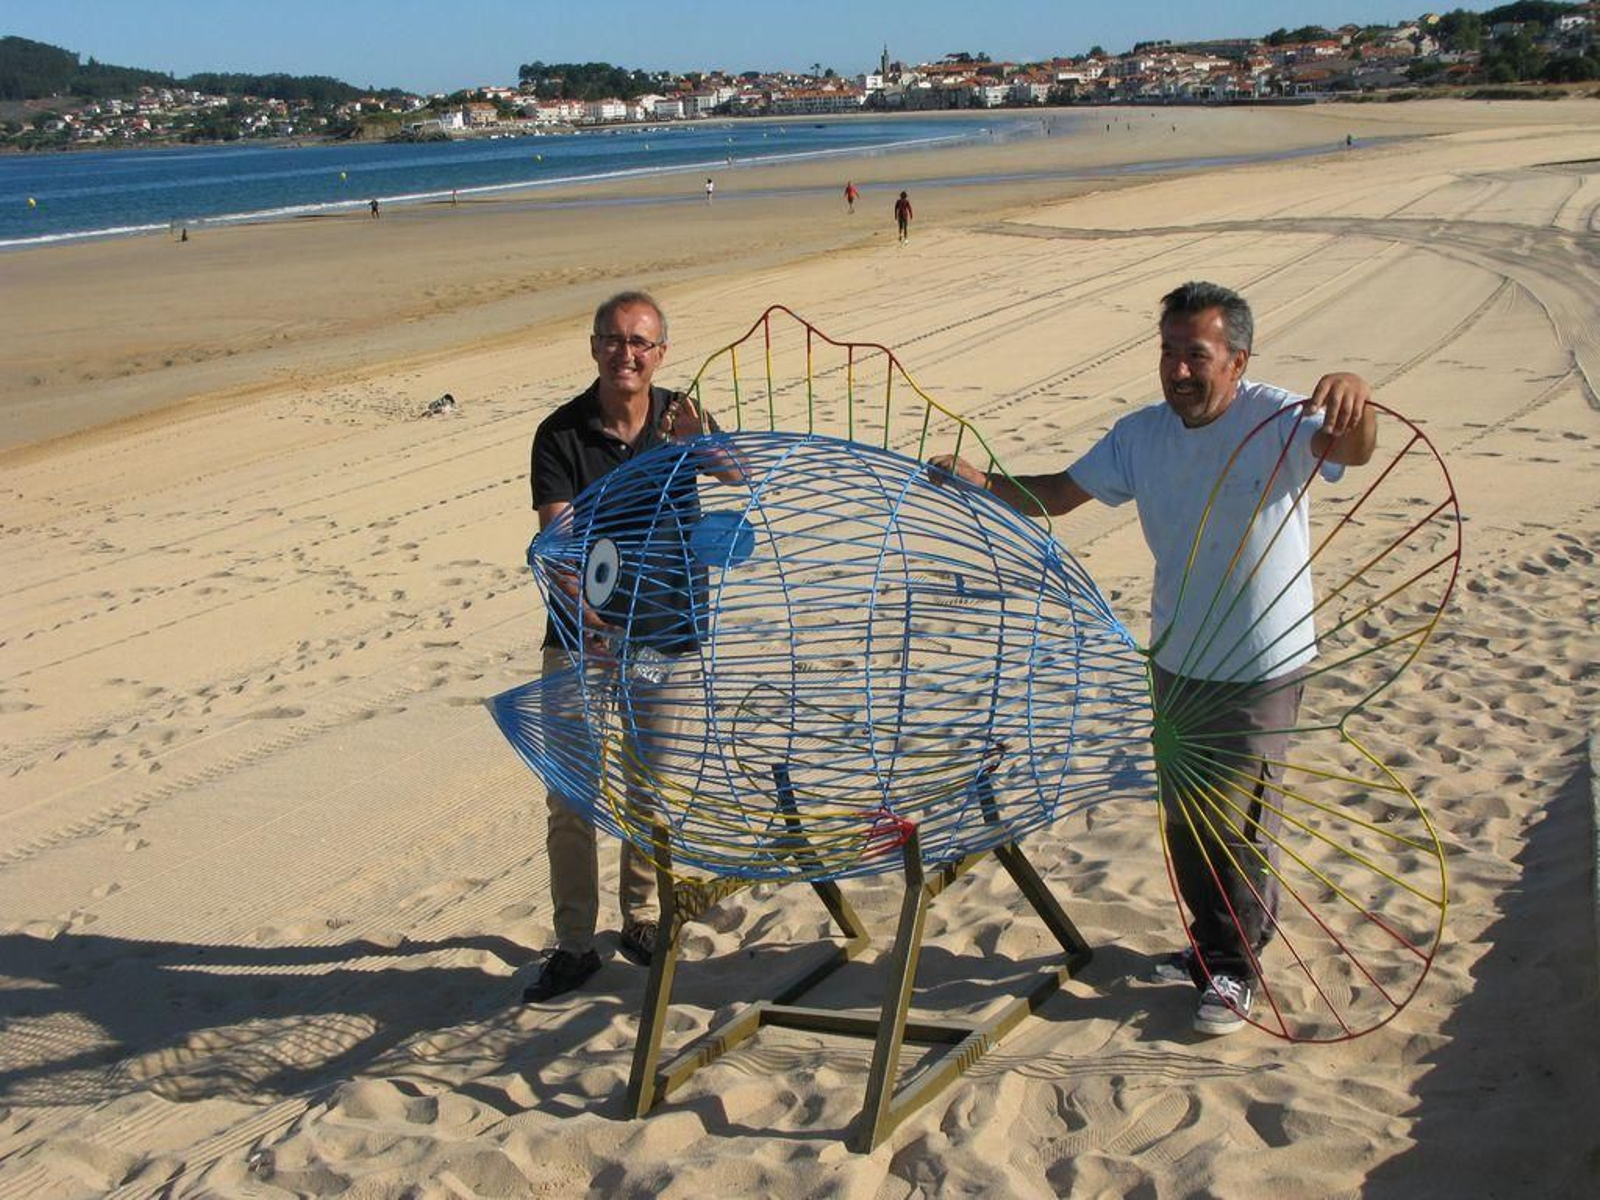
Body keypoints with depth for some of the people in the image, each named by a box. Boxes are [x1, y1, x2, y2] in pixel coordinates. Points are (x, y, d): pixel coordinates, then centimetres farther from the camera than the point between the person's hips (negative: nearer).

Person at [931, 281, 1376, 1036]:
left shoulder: (1275, 422, -17)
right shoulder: (1142, 434, -1)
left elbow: (1351, 449, -36)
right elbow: (1058, 494, 4)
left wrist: (1350, 393, -59)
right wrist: (981, 482, -13)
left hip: (1260, 669, -6)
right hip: (1176, 662, 6)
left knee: (1239, 825, 4)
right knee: (1182, 814, 18)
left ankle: (1235, 966, 25)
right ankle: (1212, 942, 40)